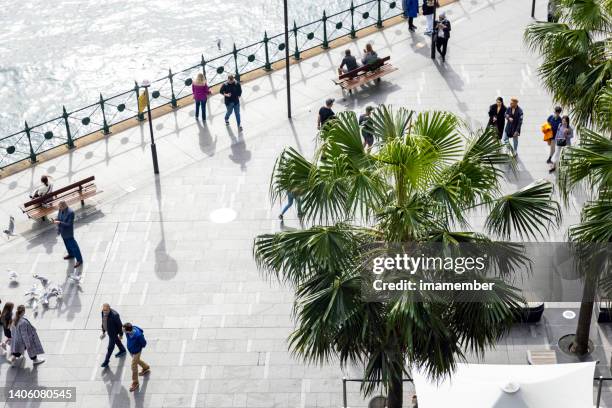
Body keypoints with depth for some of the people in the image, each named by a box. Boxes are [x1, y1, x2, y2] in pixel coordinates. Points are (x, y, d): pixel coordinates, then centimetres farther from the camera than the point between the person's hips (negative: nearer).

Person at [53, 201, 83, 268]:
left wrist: (59, 222, -34)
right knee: (67, 244, 28)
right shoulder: (61, 210, -8)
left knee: (73, 246, 6)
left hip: (68, 233, -8)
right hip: (63, 232, 8)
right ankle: (71, 254, 51)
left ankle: (79, 260, 19)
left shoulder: (70, 212, -31)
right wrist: (56, 221, -7)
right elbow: (59, 218, 9)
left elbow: (69, 224, -29)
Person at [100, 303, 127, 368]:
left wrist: (120, 334, -13)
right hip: (108, 330, 7)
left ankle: (106, 361, 28)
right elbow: (103, 321, 2)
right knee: (116, 340, 30)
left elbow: (119, 324, -24)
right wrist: (103, 331, 11)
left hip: (113, 332, -7)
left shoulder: (114, 315, -37)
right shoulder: (103, 312, -16)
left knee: (110, 347, 9)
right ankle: (122, 351, 55)